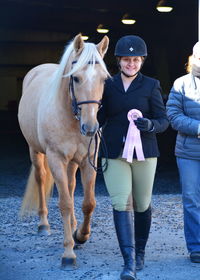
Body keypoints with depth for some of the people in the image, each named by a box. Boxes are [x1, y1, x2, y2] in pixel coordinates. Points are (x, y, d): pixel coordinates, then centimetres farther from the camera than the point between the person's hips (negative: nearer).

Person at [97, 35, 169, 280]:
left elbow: (163, 120, -1)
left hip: (144, 152, 0)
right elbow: (100, 118, 13)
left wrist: (150, 125, -21)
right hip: (114, 153, 1)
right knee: (121, 203, -11)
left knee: (142, 205, 10)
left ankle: (140, 252, 30)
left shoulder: (151, 86, 1)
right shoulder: (107, 85, 6)